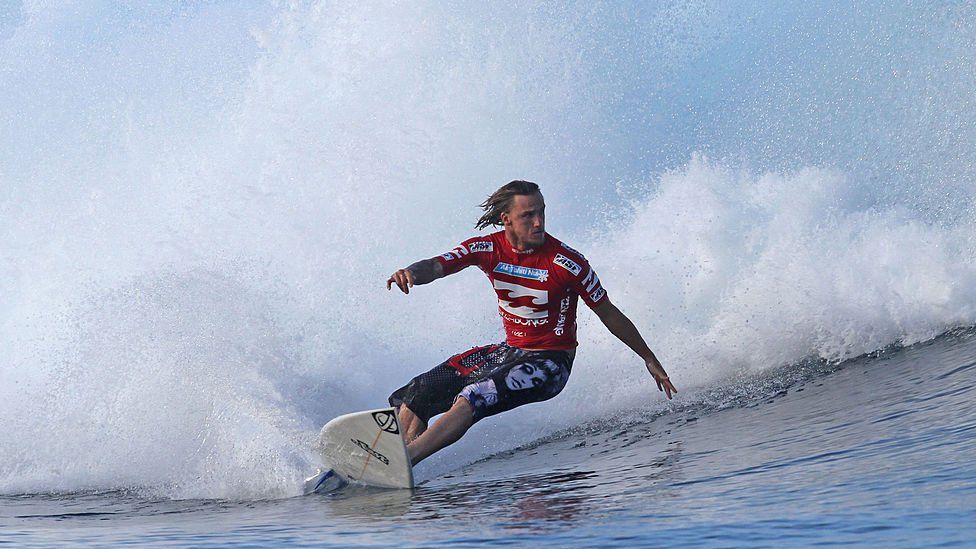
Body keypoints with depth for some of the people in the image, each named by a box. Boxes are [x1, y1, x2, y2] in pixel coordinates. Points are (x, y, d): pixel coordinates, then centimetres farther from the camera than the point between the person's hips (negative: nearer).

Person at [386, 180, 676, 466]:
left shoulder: (567, 262, -19)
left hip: (549, 362, -6)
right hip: (508, 351, 6)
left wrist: (650, 360, 1)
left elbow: (609, 314, -8)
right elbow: (435, 266, -20)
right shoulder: (487, 248, -8)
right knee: (414, 399, 2)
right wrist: (410, 273, -45)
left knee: (473, 399, -31)